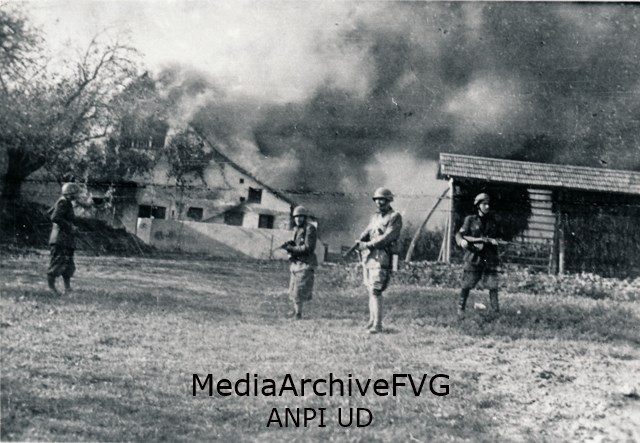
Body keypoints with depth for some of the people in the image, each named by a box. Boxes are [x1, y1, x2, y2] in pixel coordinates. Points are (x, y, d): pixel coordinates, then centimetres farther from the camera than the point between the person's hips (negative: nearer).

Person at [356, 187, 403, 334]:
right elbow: (367, 232, 12)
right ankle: (372, 320, 14)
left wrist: (369, 244, -19)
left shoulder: (395, 217, -3)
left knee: (375, 291, -13)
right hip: (368, 256, 8)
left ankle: (377, 325, -12)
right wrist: (360, 241, -10)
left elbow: (388, 237, -14)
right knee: (370, 290, 8)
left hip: (381, 257, -8)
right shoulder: (375, 217, 21)